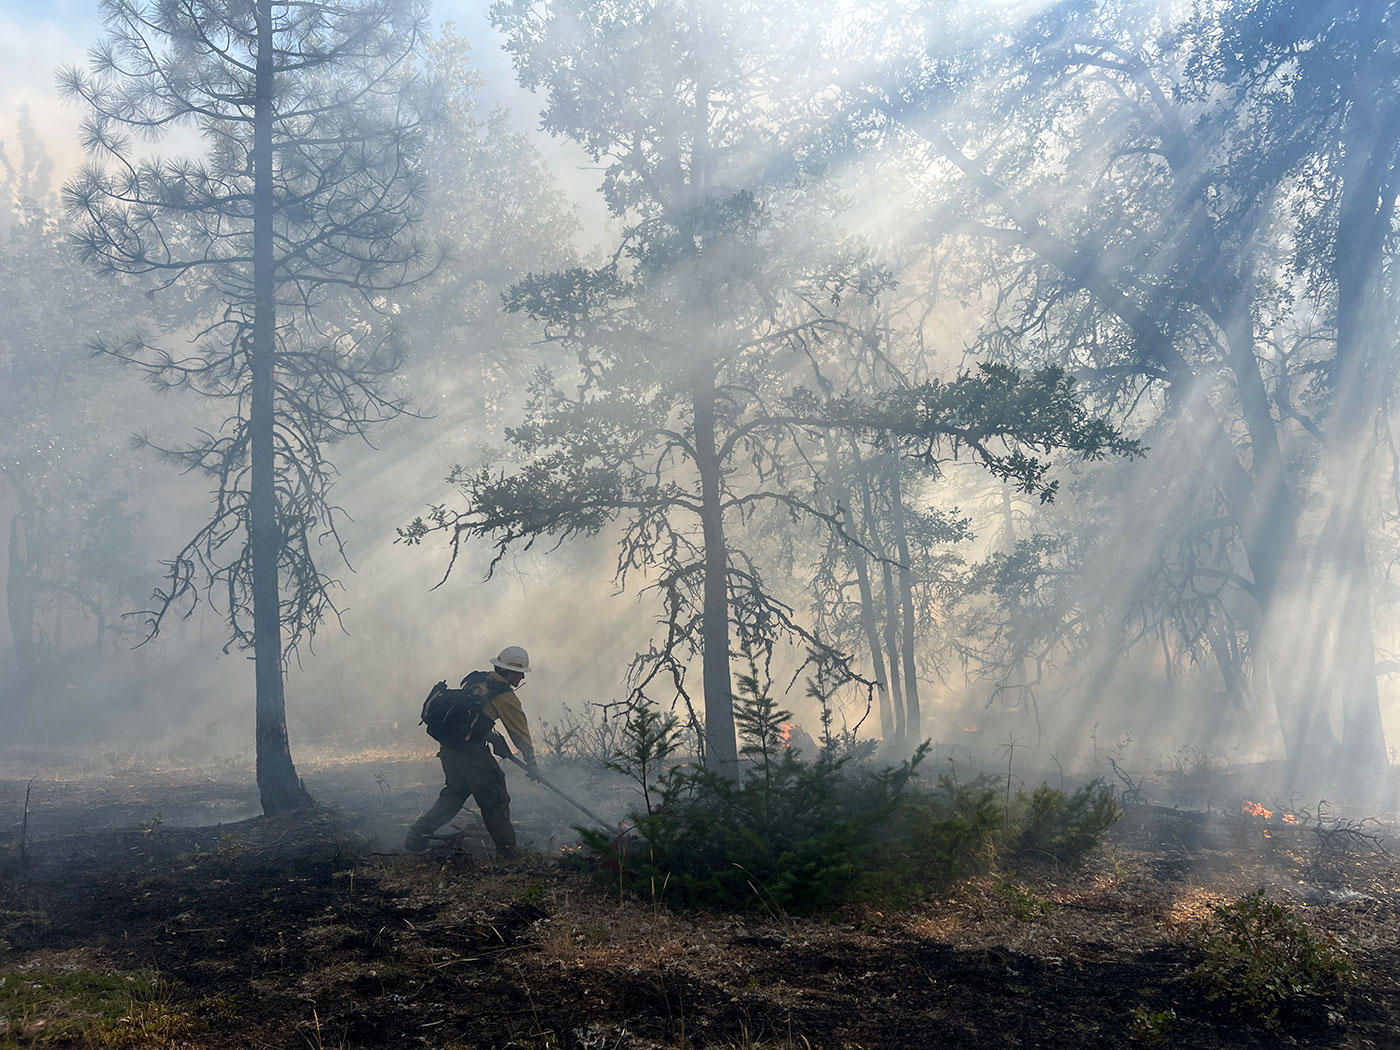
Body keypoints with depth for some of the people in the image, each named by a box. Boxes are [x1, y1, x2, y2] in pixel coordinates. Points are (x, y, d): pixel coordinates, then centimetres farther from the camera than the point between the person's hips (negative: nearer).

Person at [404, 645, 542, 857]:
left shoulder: (478, 680, 16)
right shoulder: (505, 697, -7)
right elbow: (520, 732, 0)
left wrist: (494, 738, 21)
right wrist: (531, 764, 9)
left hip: (448, 745, 8)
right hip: (470, 751, -8)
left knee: (454, 792, 23)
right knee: (494, 799, 6)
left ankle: (418, 833, 14)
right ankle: (506, 850, 12)